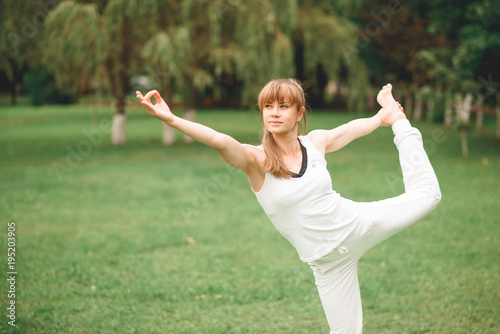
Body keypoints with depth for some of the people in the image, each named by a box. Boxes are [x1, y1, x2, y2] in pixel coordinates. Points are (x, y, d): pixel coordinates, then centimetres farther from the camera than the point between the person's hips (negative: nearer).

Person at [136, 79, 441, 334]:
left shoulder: (316, 142, -7)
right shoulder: (257, 160, -19)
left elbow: (353, 128, 14)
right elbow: (220, 141, -37)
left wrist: (384, 117, 29)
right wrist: (171, 119, -53)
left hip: (359, 223, 4)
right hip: (329, 259, -3)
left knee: (425, 193, 16)